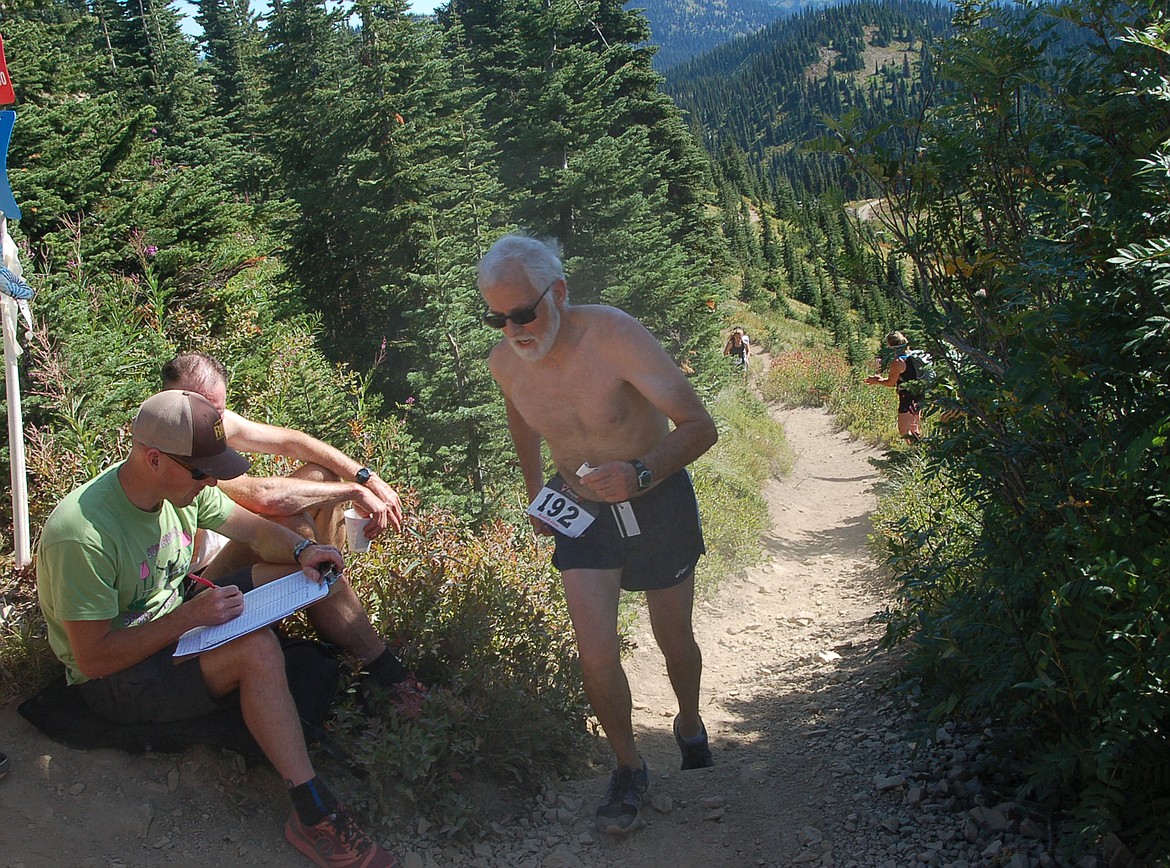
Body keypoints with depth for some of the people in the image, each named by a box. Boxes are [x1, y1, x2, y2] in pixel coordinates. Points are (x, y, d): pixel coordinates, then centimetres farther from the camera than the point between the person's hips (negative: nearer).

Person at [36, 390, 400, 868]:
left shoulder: (182, 483, -9)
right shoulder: (81, 535, -32)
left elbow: (257, 530, 3)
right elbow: (94, 657, -27)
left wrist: (303, 550, -19)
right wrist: (190, 616, -33)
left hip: (179, 621, 8)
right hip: (115, 678, -8)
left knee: (318, 573, -1)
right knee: (256, 649, -35)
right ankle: (313, 815, -30)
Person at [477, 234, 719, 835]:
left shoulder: (613, 335, -29)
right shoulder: (504, 362, -13)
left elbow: (700, 426, -31)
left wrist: (640, 473, -47)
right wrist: (534, 490, 15)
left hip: (657, 500, -2)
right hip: (579, 510, 3)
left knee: (674, 640, 14)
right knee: (596, 655, -10)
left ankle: (690, 725, 45)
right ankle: (629, 768, 14)